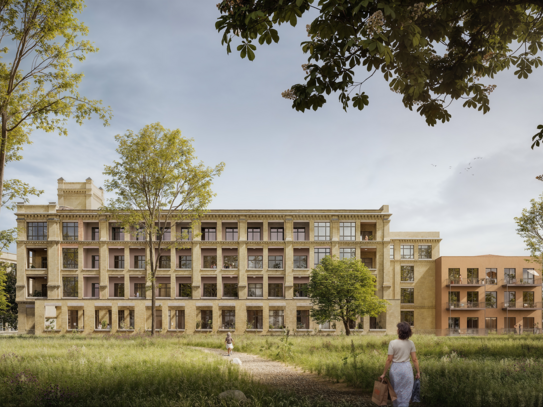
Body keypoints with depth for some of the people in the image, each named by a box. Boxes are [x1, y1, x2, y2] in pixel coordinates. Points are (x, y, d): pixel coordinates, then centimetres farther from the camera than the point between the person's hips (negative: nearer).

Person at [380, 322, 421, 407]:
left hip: (396, 368, -2)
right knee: (406, 393, 12)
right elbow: (415, 359, -3)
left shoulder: (393, 343, -13)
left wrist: (384, 374, -3)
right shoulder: (410, 343, -4)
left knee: (396, 392, 16)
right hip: (407, 368, 2)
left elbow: (389, 360, -10)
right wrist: (418, 372, 8)